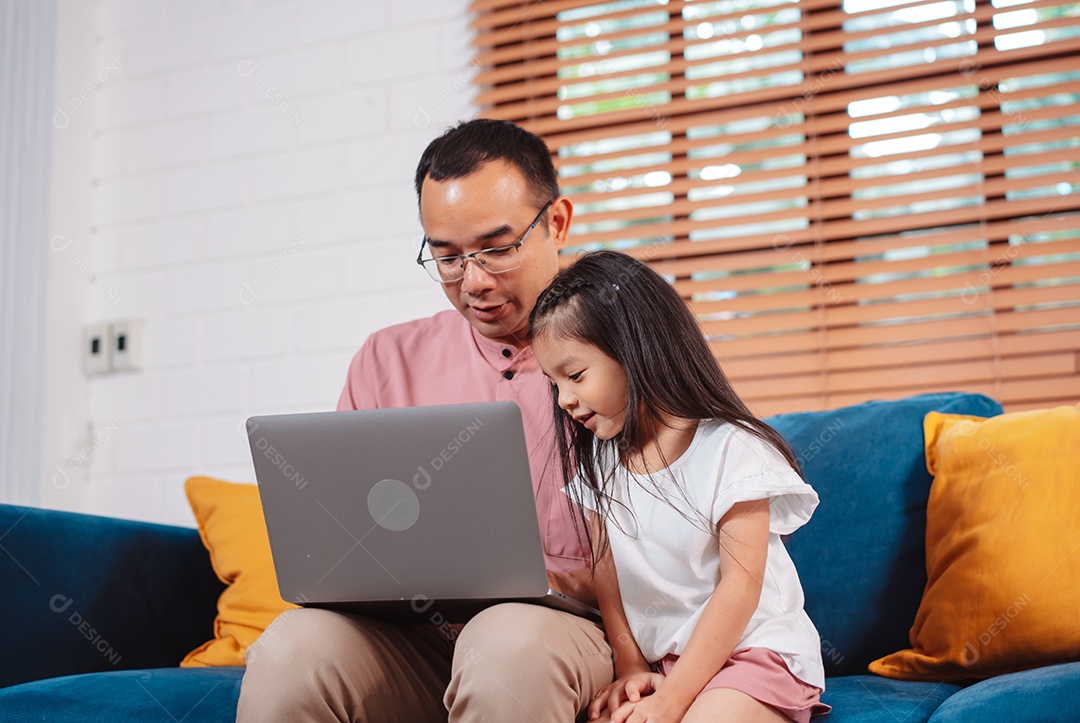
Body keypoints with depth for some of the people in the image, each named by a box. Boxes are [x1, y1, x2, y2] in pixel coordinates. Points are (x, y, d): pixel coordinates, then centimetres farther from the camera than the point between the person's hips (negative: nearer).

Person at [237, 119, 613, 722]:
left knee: (511, 642, -37)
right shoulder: (388, 361, 14)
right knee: (293, 647, -28)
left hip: (565, 628, -2)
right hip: (410, 637, 3)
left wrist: (560, 582, -17)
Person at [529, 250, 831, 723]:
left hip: (751, 647, -4)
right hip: (656, 659, 5)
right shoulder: (594, 462, 6)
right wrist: (630, 668, -6)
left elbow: (739, 587, -15)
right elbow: (606, 575, 7)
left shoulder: (730, 448, -13)